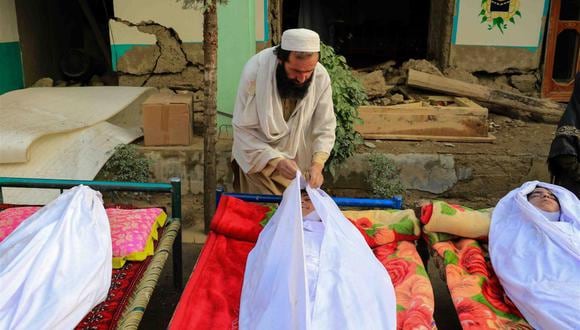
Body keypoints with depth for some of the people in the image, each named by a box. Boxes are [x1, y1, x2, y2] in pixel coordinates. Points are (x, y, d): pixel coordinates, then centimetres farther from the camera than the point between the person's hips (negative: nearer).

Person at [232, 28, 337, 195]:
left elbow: (325, 128, -13)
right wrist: (276, 161, -33)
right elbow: (244, 130, -22)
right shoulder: (255, 71, -26)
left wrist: (317, 163, -30)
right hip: (258, 161, -2)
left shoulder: (321, 77, -19)